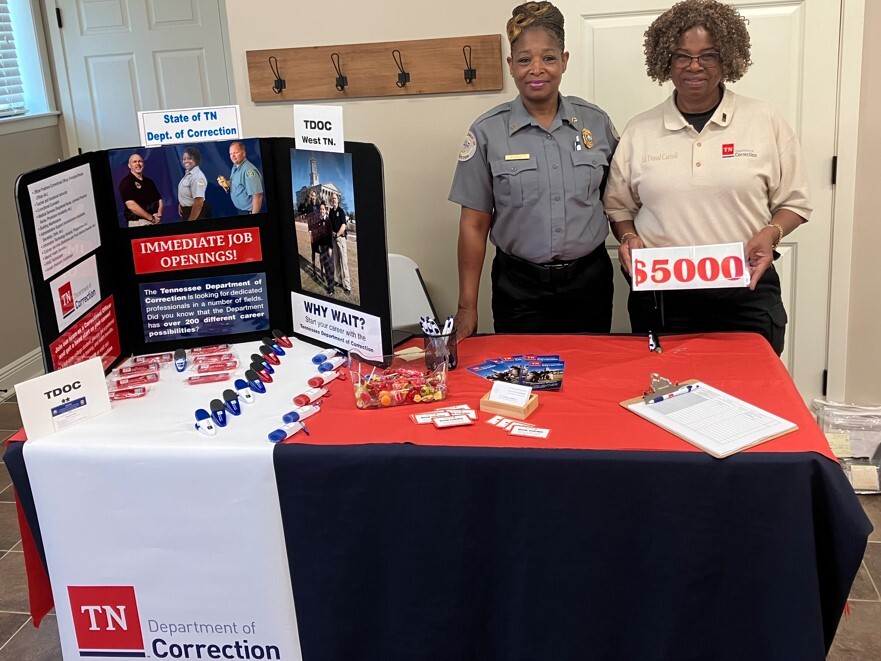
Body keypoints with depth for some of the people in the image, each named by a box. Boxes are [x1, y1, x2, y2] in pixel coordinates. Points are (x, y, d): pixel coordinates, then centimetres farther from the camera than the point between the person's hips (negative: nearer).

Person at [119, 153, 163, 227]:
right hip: (138, 223, -5)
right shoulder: (126, 182, -5)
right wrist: (151, 218, -13)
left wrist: (159, 215, -8)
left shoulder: (149, 181, 14)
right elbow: (131, 205, -15)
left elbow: (159, 200, 12)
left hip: (155, 221, 5)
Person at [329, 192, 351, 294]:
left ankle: (347, 285, -8)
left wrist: (337, 234, -10)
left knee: (343, 261, -8)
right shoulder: (330, 211, 11)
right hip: (333, 238, 7)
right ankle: (341, 281, 21)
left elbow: (343, 226, -12)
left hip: (341, 237, -7)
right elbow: (331, 225, 14)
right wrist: (332, 234, -1)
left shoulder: (341, 211, -6)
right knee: (336, 261, 10)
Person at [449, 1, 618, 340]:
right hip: (519, 288, -2)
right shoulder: (487, 131, -4)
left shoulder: (596, 122, 2)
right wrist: (467, 307, -4)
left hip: (589, 282, 2)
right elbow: (474, 225, -3)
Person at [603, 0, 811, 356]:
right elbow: (618, 207, 14)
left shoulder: (765, 121, 3)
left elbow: (794, 202, 8)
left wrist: (770, 233, -11)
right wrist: (628, 237, -6)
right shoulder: (639, 131, 6)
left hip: (745, 293, 0)